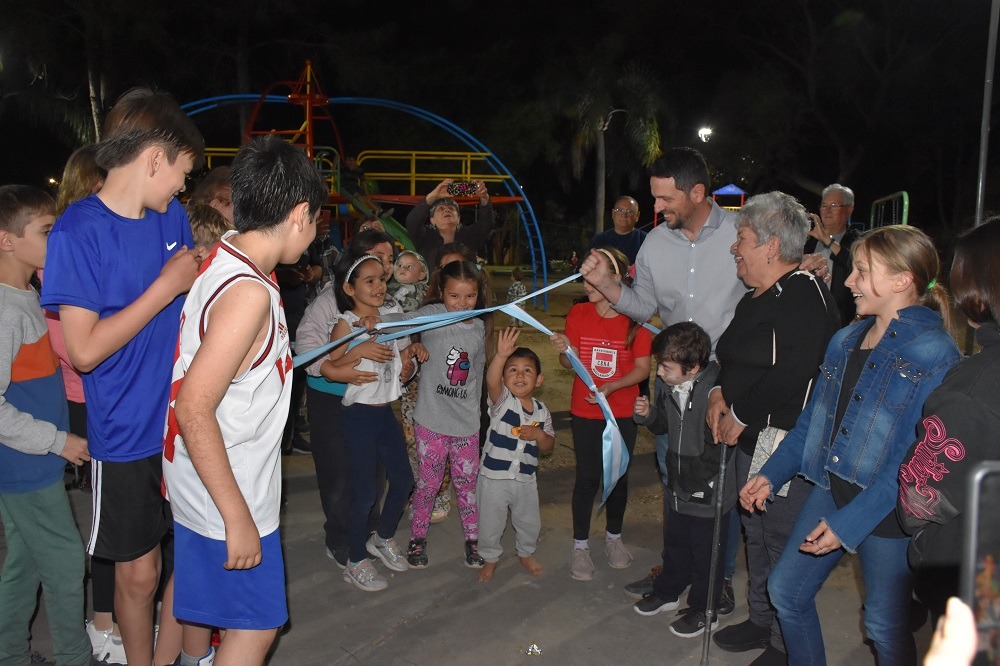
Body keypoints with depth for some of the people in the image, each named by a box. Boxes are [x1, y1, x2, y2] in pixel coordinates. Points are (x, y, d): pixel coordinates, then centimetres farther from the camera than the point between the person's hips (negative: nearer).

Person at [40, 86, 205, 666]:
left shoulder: (173, 214, 4)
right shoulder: (78, 231, -16)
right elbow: (85, 350, -20)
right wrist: (167, 286, -19)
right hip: (129, 435, -5)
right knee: (139, 570, 10)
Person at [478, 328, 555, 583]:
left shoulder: (542, 410, 0)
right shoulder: (502, 400, -13)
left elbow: (548, 447, 5)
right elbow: (491, 381, -36)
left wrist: (538, 434, -18)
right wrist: (501, 355, -53)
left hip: (526, 479, 3)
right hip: (493, 477, -3)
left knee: (530, 522, 20)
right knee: (490, 524, 11)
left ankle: (525, 553, 47)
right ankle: (490, 557, 37)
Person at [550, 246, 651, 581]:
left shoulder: (636, 318, -11)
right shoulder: (578, 313, -6)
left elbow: (643, 368, -10)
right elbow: (569, 364, -3)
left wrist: (611, 387, -24)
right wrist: (564, 350, -25)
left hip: (623, 412, 0)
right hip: (585, 412, 0)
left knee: (618, 475, 13)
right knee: (587, 477, 5)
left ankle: (614, 536, 34)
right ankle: (580, 545, 19)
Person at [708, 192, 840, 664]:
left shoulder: (804, 294, -19)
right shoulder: (759, 296, 13)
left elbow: (791, 376, -27)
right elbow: (738, 356, 23)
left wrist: (740, 416, -17)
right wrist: (721, 391, 4)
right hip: (751, 436, 10)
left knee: (783, 541, 2)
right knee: (757, 533, 20)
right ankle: (762, 621, 38)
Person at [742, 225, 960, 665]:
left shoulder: (935, 353, -16)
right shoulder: (846, 340, 7)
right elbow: (812, 421, 13)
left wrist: (850, 521, -22)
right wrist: (770, 475, 4)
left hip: (886, 511, -7)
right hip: (830, 489, 7)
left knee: (885, 625, 9)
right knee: (785, 590, 13)